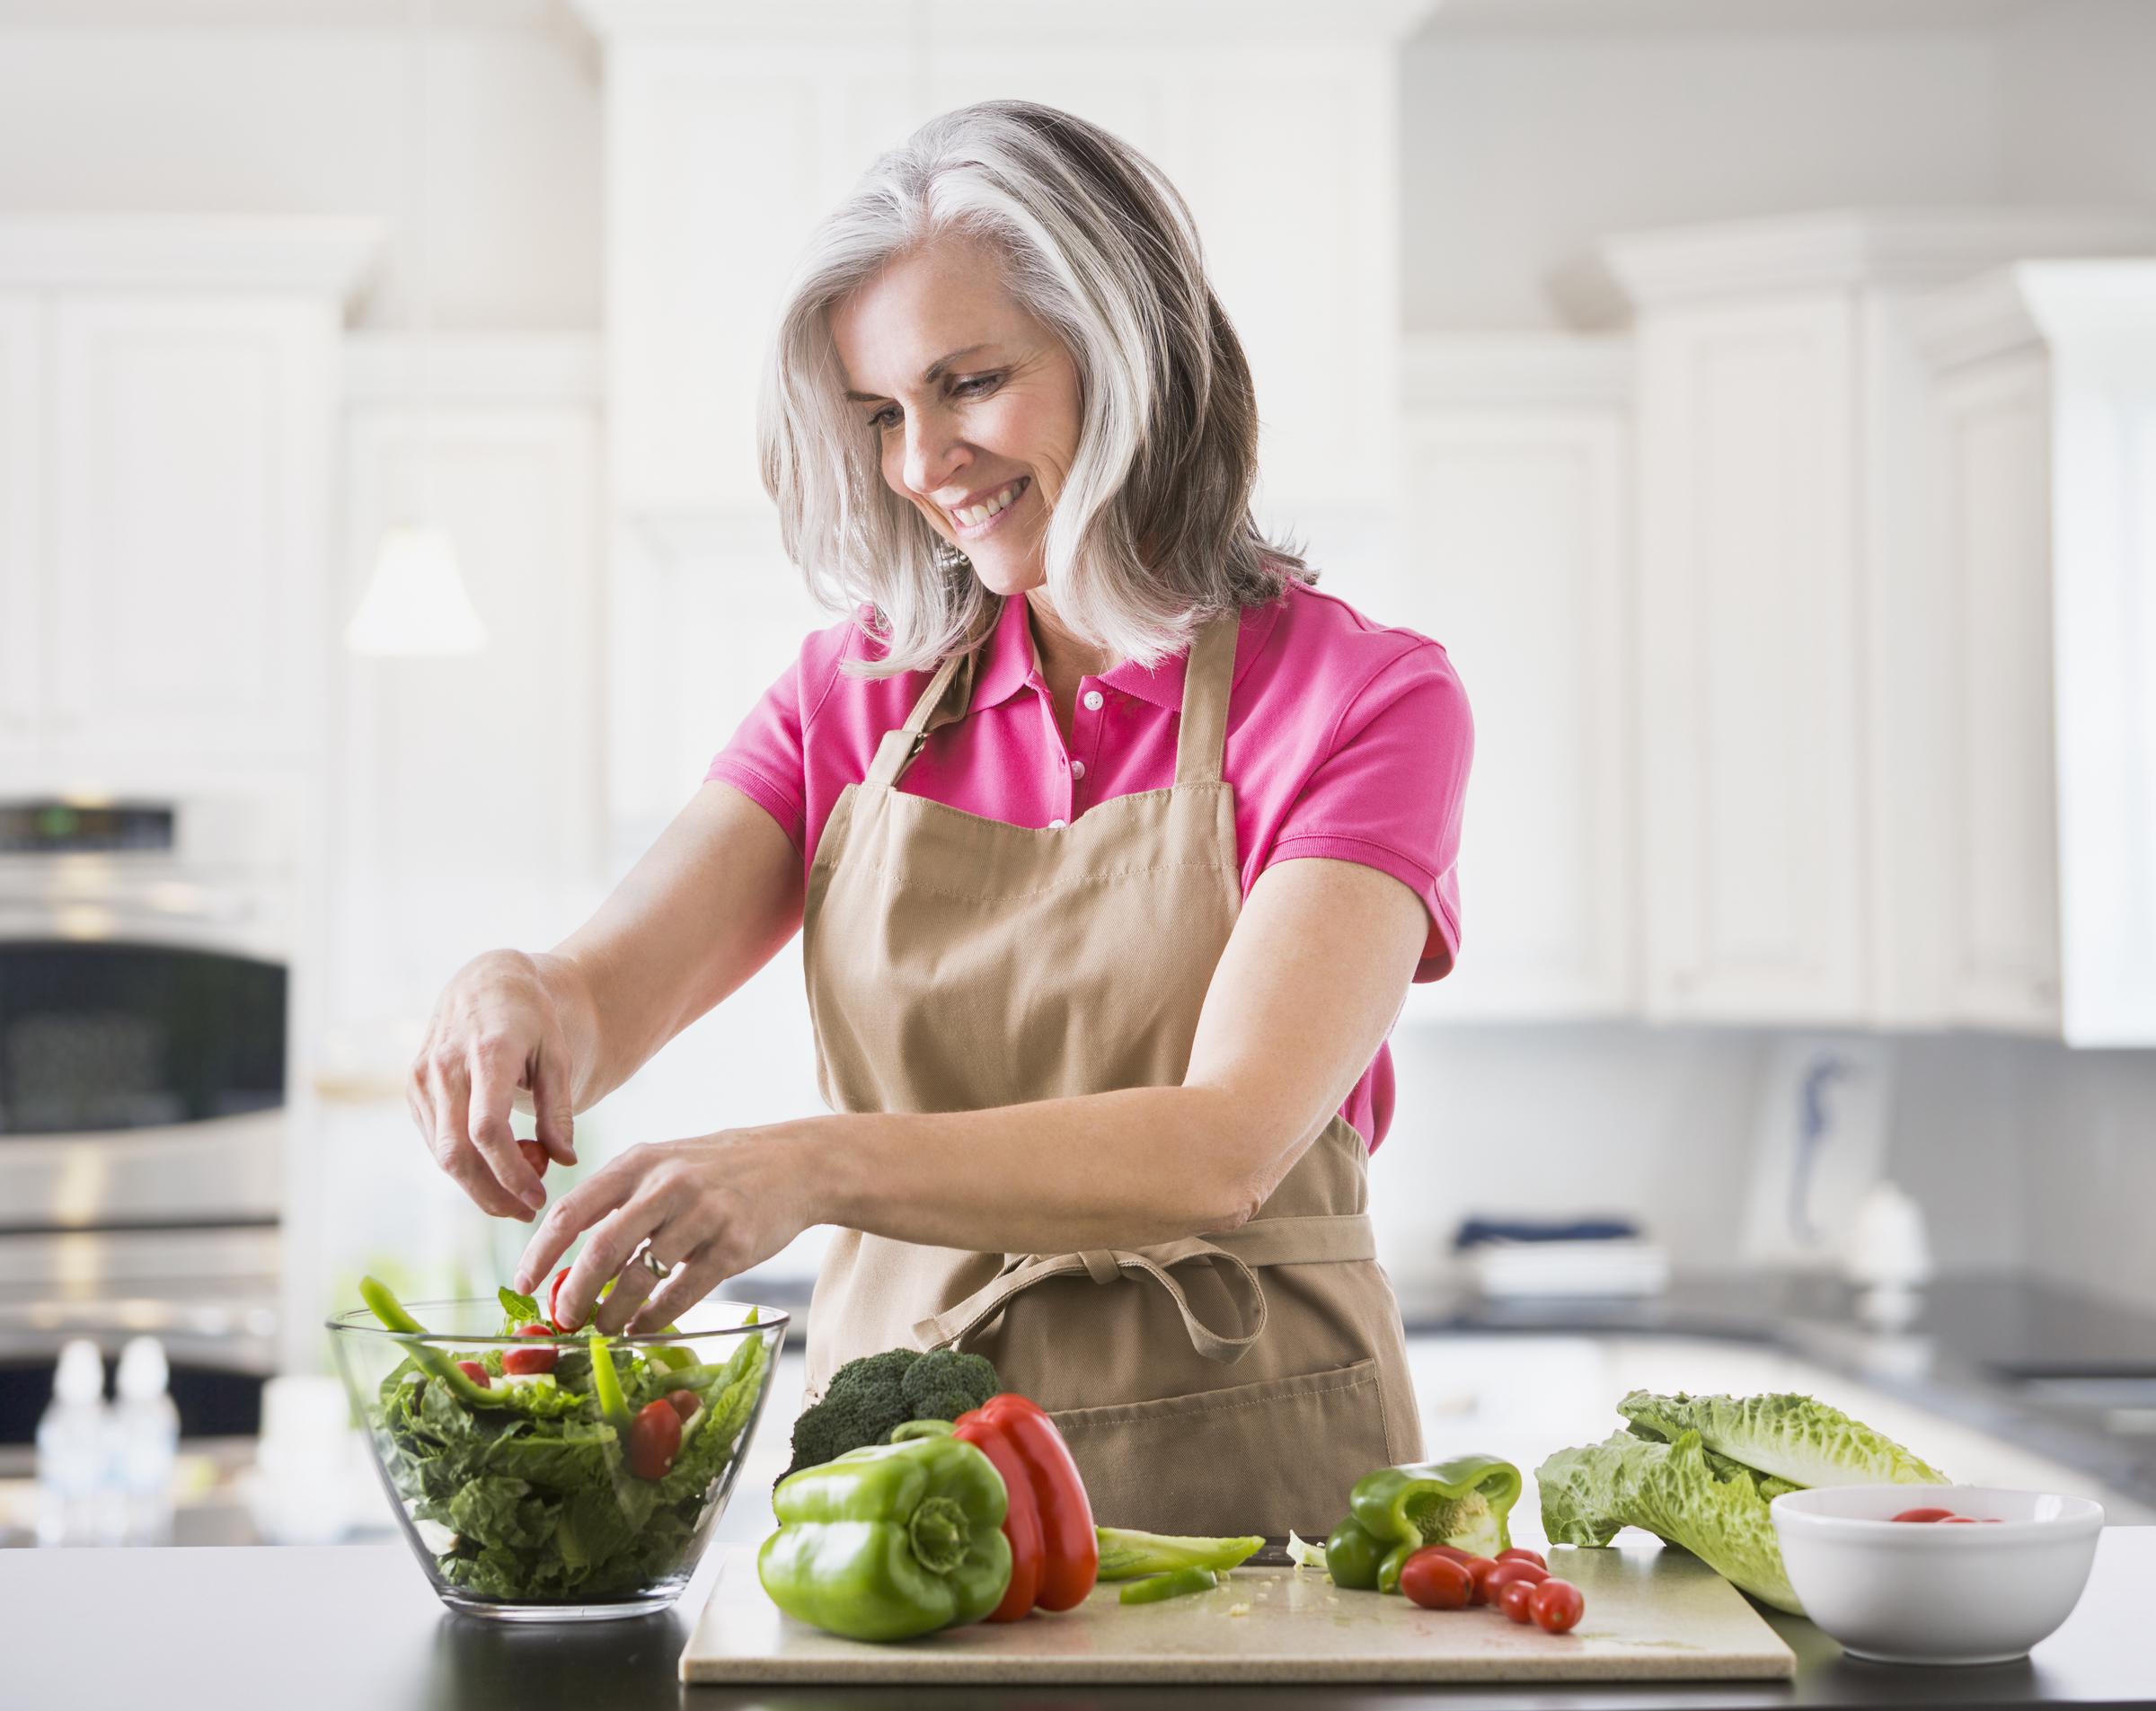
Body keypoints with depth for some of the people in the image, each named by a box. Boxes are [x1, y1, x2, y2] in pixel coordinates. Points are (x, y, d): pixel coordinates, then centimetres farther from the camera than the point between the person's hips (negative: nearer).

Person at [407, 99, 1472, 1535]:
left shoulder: (1362, 701, -2)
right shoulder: (856, 696, 12)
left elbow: (1226, 1147, -15)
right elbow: (602, 997, 1)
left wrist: (821, 1166, -29)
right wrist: (517, 998, -23)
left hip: (1242, 1464, -5)